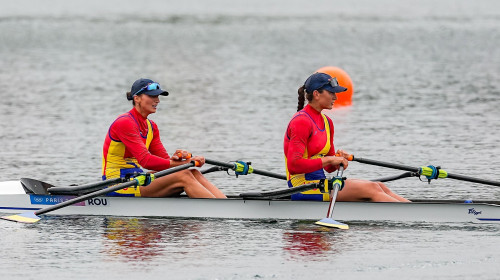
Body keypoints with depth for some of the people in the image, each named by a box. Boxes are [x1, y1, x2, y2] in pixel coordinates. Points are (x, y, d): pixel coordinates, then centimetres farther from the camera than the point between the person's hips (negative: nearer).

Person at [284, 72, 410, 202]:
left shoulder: (326, 122, 16)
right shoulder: (301, 122, -13)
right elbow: (294, 165, -23)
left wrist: (339, 158, -3)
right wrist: (330, 159, -19)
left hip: (320, 183, 9)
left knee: (380, 187, -4)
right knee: (371, 189, -17)